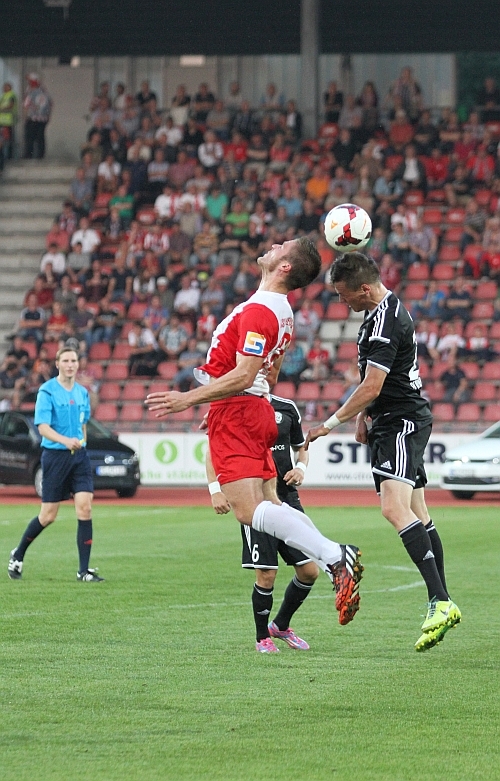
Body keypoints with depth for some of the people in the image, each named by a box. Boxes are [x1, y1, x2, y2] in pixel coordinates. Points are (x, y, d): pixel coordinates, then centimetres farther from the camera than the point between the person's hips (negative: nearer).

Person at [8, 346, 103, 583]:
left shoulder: (82, 393, 10)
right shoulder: (47, 391, -8)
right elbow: (43, 427, -17)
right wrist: (65, 441, -32)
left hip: (79, 456, 5)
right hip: (55, 455, -5)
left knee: (85, 508, -9)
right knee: (48, 515, 1)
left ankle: (84, 570, -7)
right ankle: (18, 555, 26)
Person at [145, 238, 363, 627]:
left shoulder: (259, 310, -17)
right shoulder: (281, 311, 15)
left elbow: (243, 376, -24)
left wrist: (189, 399, -21)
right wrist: (219, 407, 33)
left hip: (237, 412, -10)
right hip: (257, 410, 10)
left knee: (250, 511, -16)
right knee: (269, 507, 11)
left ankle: (335, 557, -24)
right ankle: (339, 559, 1)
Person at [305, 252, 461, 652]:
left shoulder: (386, 322, -20)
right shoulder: (387, 309, 14)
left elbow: (371, 387, -21)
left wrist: (331, 423, -14)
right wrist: (364, 416, 23)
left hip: (404, 422, -11)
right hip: (393, 421, 11)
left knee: (395, 507, -25)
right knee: (418, 515, 10)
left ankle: (441, 602, -32)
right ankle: (441, 605, 12)